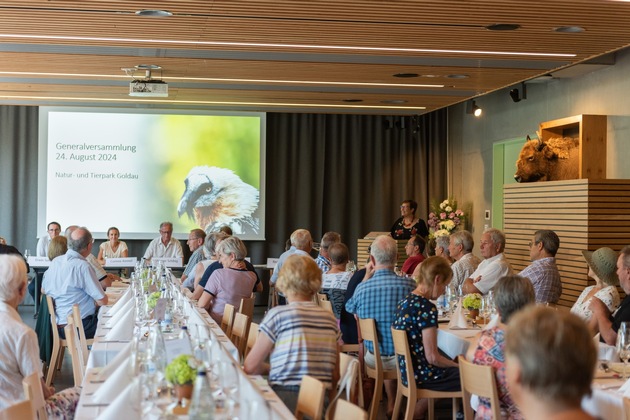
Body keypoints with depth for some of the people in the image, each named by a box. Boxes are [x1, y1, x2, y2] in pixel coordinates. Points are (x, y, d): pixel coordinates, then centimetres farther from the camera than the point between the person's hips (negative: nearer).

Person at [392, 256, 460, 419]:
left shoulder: (404, 302, 5)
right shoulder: (426, 308, -21)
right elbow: (432, 357, -21)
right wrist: (458, 365, -3)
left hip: (408, 372, 9)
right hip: (422, 375, -9)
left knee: (453, 369, 28)